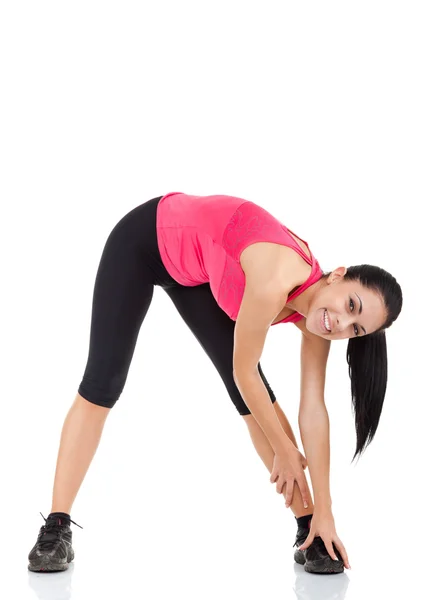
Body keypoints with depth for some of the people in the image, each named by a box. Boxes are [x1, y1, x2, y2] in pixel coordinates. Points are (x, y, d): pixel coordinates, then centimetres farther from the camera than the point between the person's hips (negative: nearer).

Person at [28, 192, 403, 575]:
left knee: (253, 394, -6)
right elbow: (244, 372, -27)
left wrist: (323, 511, -13)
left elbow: (313, 410, -15)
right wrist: (286, 452, -14)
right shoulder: (275, 281, -40)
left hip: (196, 273, 5)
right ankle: (56, 528, 0)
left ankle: (308, 533, 1)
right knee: (102, 386, -8)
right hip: (142, 240, -5)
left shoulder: (313, 319, -19)